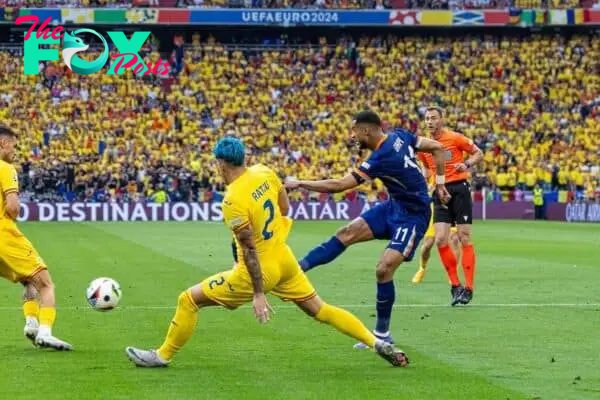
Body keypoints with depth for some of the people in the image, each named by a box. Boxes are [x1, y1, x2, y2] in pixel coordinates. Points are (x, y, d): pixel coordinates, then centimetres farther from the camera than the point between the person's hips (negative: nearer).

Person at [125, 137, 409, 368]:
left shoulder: (233, 200, -24)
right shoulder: (264, 173, -4)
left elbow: (250, 249, -24)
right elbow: (284, 207, 12)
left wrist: (258, 294, -21)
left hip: (260, 271, -7)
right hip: (285, 260, 7)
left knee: (189, 300, 3)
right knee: (319, 310, 18)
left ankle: (163, 356, 14)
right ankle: (377, 344, 11)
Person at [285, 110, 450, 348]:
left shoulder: (380, 159, -27)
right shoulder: (400, 136, -4)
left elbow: (338, 186, -25)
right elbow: (437, 148, 4)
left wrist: (299, 184, -17)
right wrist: (439, 182, 10)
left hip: (412, 216, -10)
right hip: (394, 206, 10)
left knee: (384, 269, -16)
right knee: (347, 233, -3)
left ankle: (382, 335, -4)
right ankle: (297, 268, -6)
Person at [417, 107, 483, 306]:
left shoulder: (455, 138, -5)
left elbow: (478, 153, 2)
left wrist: (467, 164, -16)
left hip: (459, 188, -4)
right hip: (441, 192, 4)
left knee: (465, 238, -5)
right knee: (440, 240, -7)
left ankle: (468, 288, -2)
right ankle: (455, 286, 4)